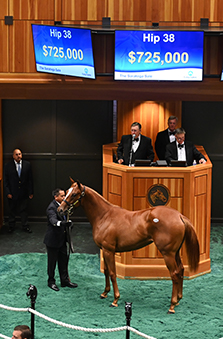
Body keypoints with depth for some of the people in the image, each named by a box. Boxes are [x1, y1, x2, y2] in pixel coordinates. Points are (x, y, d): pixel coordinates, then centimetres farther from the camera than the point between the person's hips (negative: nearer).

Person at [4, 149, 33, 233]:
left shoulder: (27, 164, -1)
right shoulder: (8, 166, -5)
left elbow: (30, 179, 2)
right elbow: (5, 181, -2)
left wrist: (31, 192, 1)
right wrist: (8, 193, -9)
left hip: (24, 193, 1)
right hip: (12, 193, -1)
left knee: (24, 210, 9)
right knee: (12, 210, 11)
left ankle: (25, 226, 21)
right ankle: (11, 226, 24)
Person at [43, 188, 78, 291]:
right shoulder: (52, 207, -22)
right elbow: (53, 220, -41)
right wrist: (61, 223, -58)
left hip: (62, 239, 8)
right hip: (53, 239, -8)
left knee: (64, 259, 15)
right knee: (52, 261, 6)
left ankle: (65, 280, 26)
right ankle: (51, 281, 21)